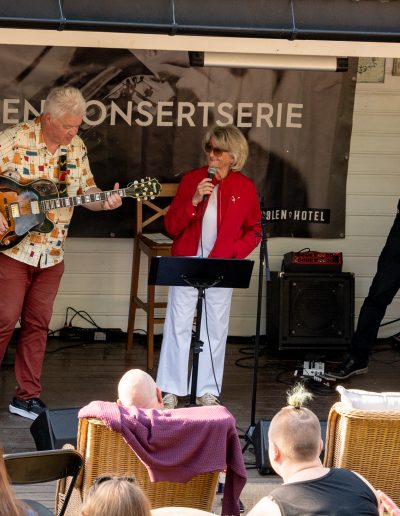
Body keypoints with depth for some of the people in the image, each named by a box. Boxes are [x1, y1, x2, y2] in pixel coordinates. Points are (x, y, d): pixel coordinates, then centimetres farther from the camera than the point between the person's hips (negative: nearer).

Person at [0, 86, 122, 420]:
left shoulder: (76, 147, 5)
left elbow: (86, 189, 12)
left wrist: (104, 202, -9)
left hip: (51, 254, 5)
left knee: (37, 324, 9)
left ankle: (27, 396, 15)